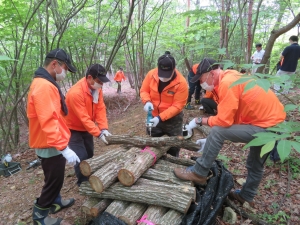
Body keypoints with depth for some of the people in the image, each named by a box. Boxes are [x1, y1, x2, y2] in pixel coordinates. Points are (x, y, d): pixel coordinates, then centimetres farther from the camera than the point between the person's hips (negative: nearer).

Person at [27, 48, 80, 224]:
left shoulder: (47, 83, 10)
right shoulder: (44, 86, -25)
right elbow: (48, 123, -31)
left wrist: (62, 145, 21)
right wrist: (64, 148, -31)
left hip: (54, 143, 10)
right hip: (50, 145, -10)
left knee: (55, 178, 24)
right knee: (54, 180, 6)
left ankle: (55, 202, 43)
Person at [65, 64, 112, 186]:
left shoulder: (97, 88, -8)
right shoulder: (75, 93, -33)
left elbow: (101, 108, -11)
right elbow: (84, 118, -32)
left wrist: (104, 128, -21)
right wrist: (98, 133, -32)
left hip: (87, 128, 7)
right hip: (74, 129, -7)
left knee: (89, 154, 15)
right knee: (81, 157, -8)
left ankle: (90, 179, 35)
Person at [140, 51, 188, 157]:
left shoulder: (181, 83, -25)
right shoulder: (151, 74, -14)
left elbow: (177, 106, -23)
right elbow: (144, 90, -2)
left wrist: (160, 118, -30)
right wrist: (147, 101, -24)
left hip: (172, 119, -3)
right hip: (154, 117, 3)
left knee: (174, 146, 10)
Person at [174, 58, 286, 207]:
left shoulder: (227, 83, -22)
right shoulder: (230, 78, 9)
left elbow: (224, 121, -25)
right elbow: (229, 117, 11)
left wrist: (200, 120, -9)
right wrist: (211, 141, 10)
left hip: (265, 127, -11)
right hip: (272, 120, 11)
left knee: (217, 132, -18)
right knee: (256, 165, 24)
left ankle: (198, 174, -6)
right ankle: (246, 196, 44)